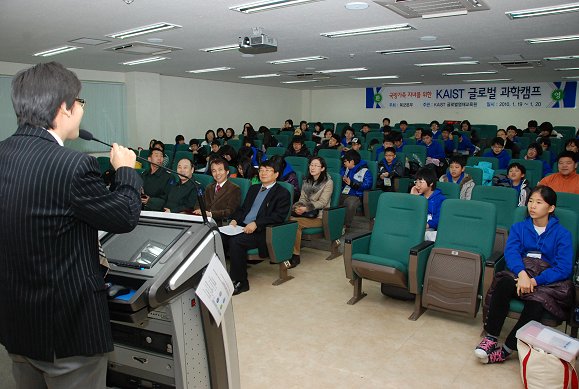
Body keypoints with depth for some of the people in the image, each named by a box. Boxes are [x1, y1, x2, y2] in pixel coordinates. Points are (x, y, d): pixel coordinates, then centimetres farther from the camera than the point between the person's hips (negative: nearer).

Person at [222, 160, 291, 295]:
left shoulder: (282, 193, 3)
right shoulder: (253, 188, 25)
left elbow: (279, 216, -9)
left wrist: (256, 224, -20)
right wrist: (234, 220, 3)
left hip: (260, 232, -6)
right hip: (241, 226, 6)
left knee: (235, 241, -31)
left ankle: (240, 282, -18)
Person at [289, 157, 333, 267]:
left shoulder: (328, 182, -1)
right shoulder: (307, 180, 18)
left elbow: (322, 202, -9)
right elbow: (303, 198, 14)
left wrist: (306, 208, -21)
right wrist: (298, 206, -10)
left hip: (318, 216, -5)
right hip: (305, 212, 5)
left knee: (295, 222, -31)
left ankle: (295, 255, -23)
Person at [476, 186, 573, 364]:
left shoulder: (562, 234, 6)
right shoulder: (518, 227, 14)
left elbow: (564, 268, -5)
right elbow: (511, 252, -4)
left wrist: (535, 281, -19)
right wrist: (522, 273, -25)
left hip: (548, 281, -1)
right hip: (519, 273, 2)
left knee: (536, 303, -34)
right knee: (504, 283, -33)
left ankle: (506, 349, -24)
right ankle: (490, 338, -29)